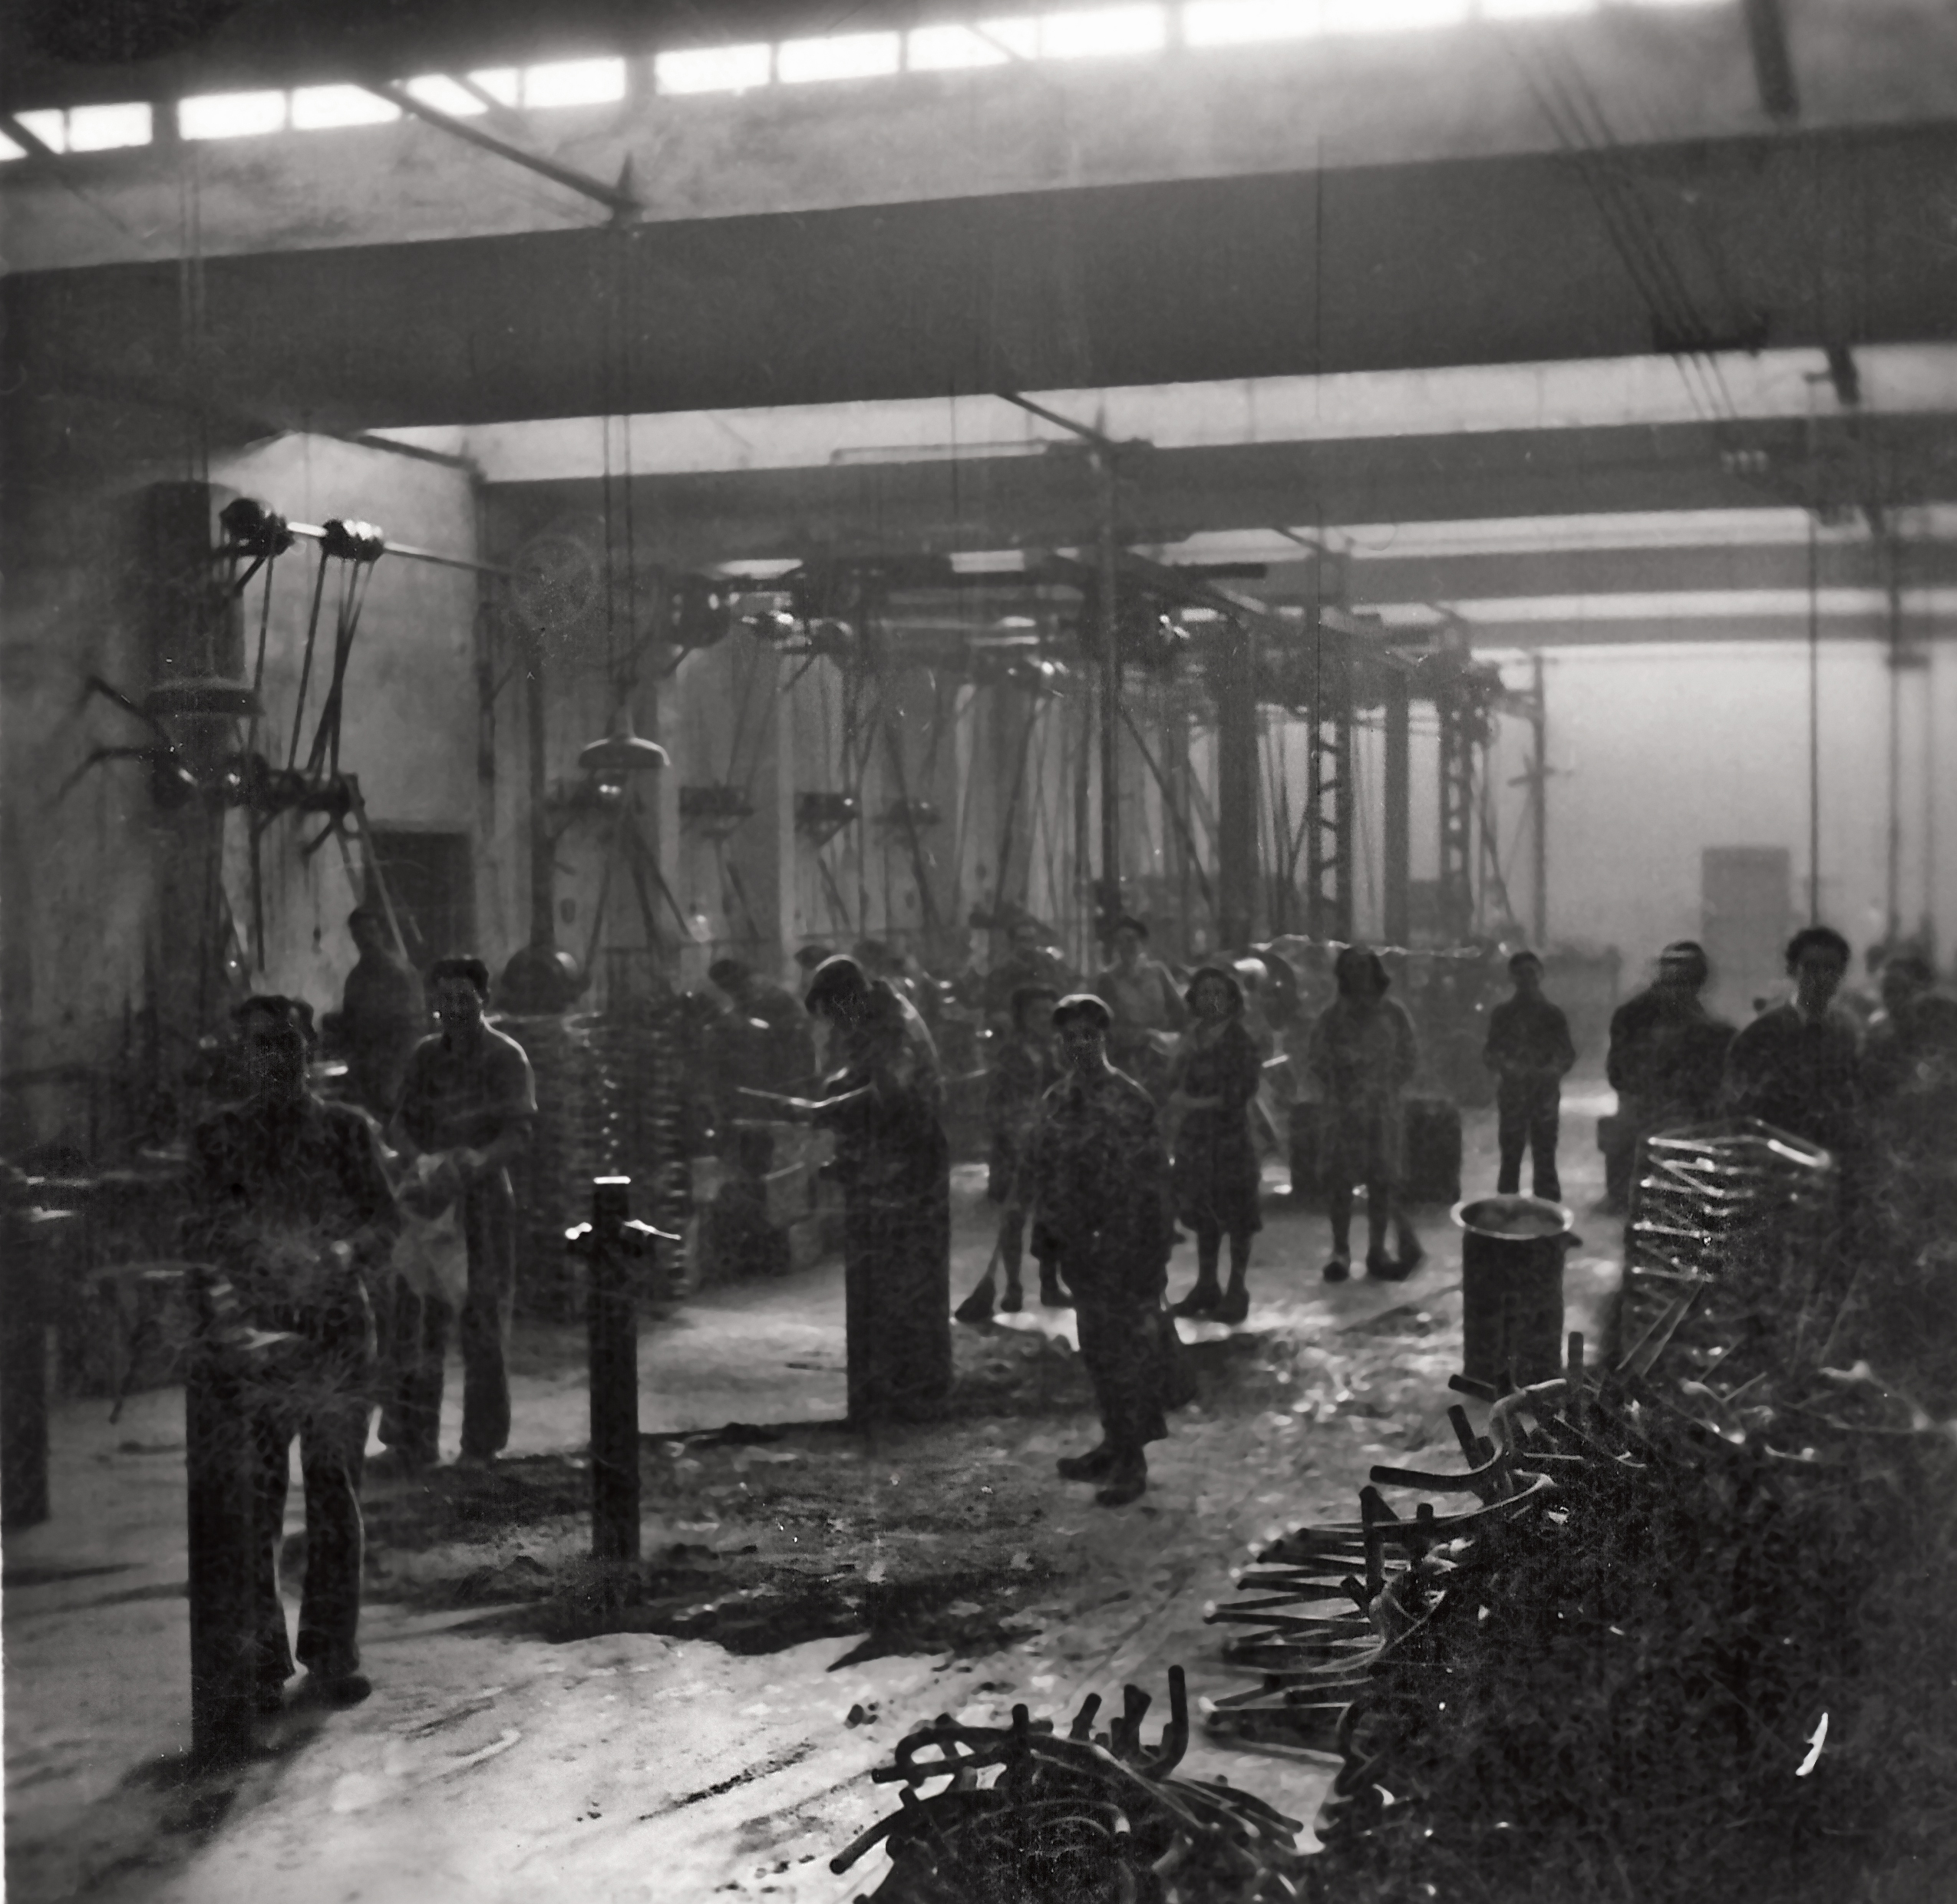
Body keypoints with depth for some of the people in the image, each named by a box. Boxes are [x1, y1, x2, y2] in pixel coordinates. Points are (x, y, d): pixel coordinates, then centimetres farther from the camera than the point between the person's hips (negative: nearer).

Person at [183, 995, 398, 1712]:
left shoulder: (347, 1128, 11)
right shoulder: (216, 1136, 8)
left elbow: (384, 1216, 4)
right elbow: (201, 1235, 2)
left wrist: (346, 1251, -17)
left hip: (339, 1328, 1)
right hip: (252, 1331, -1)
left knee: (335, 1495, 3)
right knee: (253, 1504, -2)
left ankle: (333, 1653, 13)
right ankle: (260, 1663, 7)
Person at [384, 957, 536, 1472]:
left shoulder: (506, 1057, -3)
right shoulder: (425, 1055, 10)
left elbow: (517, 1136, -11)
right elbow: (401, 1122, 6)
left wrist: (469, 1168, -27)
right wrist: (418, 1162, -16)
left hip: (483, 1198, -3)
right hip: (428, 1199, 3)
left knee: (483, 1322, 2)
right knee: (417, 1318, 0)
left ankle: (481, 1446, 11)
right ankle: (413, 1443, 8)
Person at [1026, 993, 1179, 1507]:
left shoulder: (1127, 1103, -13)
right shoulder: (1056, 1101, 9)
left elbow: (1143, 1183, -15)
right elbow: (1046, 1172, 15)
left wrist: (1121, 1250, -18)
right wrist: (1047, 1233, 11)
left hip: (1124, 1246, -7)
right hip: (1080, 1247, 7)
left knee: (1127, 1347, -2)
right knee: (1096, 1348, 15)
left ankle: (1131, 1462, 5)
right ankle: (1114, 1446, 27)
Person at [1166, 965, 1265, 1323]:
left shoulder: (1240, 1042, -7)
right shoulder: (1190, 1040, 10)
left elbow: (1240, 1093, -13)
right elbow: (1175, 1087, 15)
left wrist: (1196, 1103, -12)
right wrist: (1178, 1107, -6)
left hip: (1230, 1141, -5)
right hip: (1194, 1141, 5)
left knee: (1236, 1217, 0)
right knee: (1203, 1215, 12)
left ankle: (1236, 1293, 8)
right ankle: (1206, 1287, 22)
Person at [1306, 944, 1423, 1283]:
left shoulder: (1393, 1013, 3)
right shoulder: (1333, 1015, 2)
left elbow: (1410, 1057, 7)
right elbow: (1316, 1060, 7)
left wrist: (1390, 1087, -2)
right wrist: (1335, 1089, -1)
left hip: (1385, 1110, 0)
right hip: (1344, 1111, 0)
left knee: (1381, 1182, 2)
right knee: (1339, 1179, -1)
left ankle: (1377, 1252, 10)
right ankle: (1340, 1251, 8)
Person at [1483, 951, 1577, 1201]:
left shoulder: (1553, 1014, 8)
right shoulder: (1502, 1013, 8)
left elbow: (1568, 1054, 7)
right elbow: (1489, 1054, 6)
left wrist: (1552, 1071, -14)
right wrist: (1507, 1067, -15)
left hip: (1546, 1095, 0)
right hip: (1512, 1094, 0)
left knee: (1545, 1159, -3)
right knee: (1510, 1157, -2)